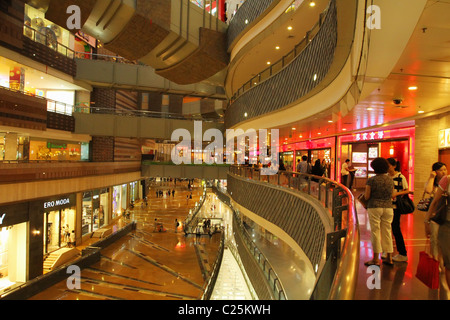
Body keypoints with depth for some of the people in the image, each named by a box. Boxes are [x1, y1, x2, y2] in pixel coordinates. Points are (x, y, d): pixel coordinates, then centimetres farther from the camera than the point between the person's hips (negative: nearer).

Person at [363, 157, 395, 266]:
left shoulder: (371, 180, -10)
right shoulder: (390, 180, 5)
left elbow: (366, 196, -8)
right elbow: (391, 195, 10)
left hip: (374, 207, -4)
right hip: (388, 207, 5)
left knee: (375, 232, 2)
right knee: (387, 232, 12)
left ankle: (376, 259, 7)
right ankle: (389, 258, 20)